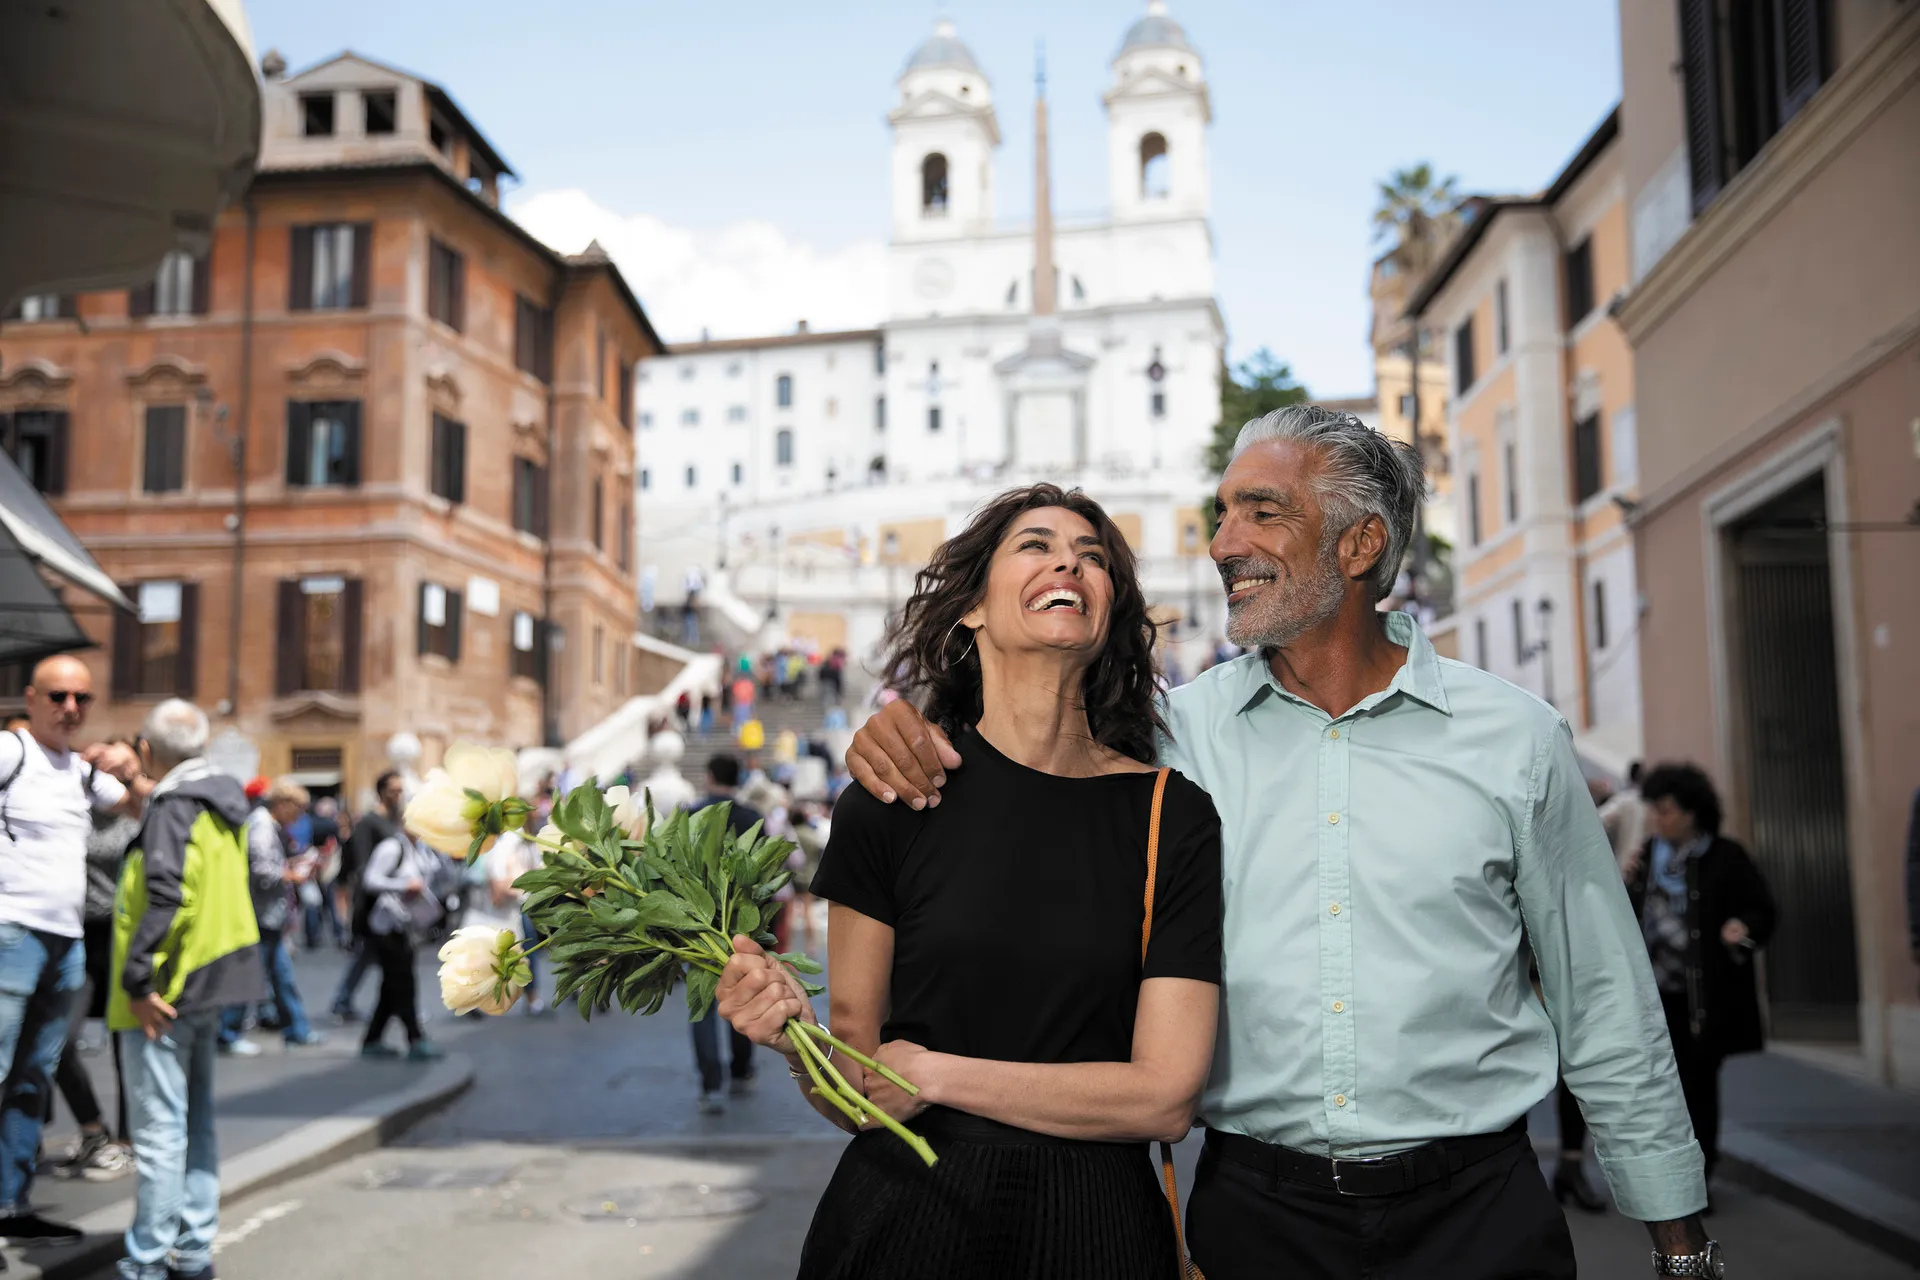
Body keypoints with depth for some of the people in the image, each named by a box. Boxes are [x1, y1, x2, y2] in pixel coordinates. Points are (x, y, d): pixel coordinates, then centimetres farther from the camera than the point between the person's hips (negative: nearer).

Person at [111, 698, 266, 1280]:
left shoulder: (172, 807, -15)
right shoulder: (223, 804, 11)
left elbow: (166, 900, -24)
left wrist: (137, 978, -20)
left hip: (164, 991, -9)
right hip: (209, 985, 9)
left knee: (159, 1128, -3)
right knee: (195, 1123, 15)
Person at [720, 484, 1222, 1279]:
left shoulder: (1175, 818, -5)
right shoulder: (888, 804, -6)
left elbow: (1164, 1095, -9)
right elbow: (858, 1096, -1)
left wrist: (935, 1074, -11)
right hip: (907, 1210, 0)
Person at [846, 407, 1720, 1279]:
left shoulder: (1516, 739, -1)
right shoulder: (1180, 728, -1)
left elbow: (1604, 1006, 4)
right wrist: (914, 739, -15)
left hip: (1475, 1209, 0)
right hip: (1254, 1210, 1)